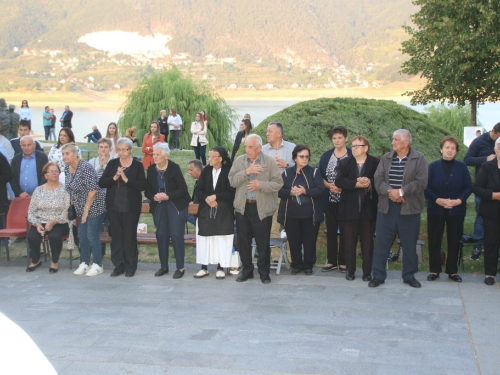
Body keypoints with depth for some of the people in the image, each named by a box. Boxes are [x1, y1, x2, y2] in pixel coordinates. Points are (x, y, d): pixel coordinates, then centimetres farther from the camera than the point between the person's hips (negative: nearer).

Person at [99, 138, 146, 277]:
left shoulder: (137, 165, -2)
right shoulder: (112, 164, 5)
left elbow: (142, 185, -12)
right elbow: (101, 183, 0)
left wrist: (126, 179, -20)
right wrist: (114, 178, -15)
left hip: (131, 207, -3)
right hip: (114, 206, 3)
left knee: (130, 236, 3)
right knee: (117, 235, 7)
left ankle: (130, 267, 13)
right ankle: (118, 265, 16)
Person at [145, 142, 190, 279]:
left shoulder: (174, 167, -11)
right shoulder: (151, 169, 1)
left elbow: (183, 189, -12)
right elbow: (148, 191, 5)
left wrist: (168, 196, -21)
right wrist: (154, 197, -16)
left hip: (176, 205, -4)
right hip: (159, 205, 4)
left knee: (176, 235, -7)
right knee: (161, 235, 6)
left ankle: (180, 267, 2)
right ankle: (164, 266, 18)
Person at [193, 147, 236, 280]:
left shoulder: (229, 171, -6)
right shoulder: (205, 171, 7)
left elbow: (231, 192, -9)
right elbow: (198, 190, 5)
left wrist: (215, 197, -13)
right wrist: (206, 199, -13)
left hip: (224, 211, -4)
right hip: (206, 210, 4)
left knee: (222, 238, -2)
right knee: (204, 238, 4)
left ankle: (221, 268, 6)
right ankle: (204, 268, 11)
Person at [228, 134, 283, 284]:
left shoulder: (270, 162, -4)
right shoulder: (239, 161, 6)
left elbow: (278, 183, -8)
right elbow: (232, 181, -3)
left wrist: (260, 185, -20)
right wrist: (246, 172, -17)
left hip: (262, 208, -3)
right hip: (243, 206, 3)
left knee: (263, 242, 3)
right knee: (243, 240, 10)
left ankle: (264, 272, 17)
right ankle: (247, 270, 24)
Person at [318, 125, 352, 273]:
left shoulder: (352, 155, -2)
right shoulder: (326, 155, 9)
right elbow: (320, 176, 10)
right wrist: (329, 185, -8)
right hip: (330, 200, 3)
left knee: (345, 231, 2)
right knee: (331, 231, 8)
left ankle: (343, 262, 11)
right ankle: (331, 261, 17)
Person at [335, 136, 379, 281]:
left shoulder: (375, 163, 0)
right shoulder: (344, 163, 6)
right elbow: (339, 180, -7)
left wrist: (369, 182, -23)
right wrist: (356, 184, -18)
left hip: (368, 209, -2)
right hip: (349, 209, 2)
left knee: (367, 241, 5)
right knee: (349, 241, 6)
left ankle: (367, 272, 13)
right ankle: (350, 271, 15)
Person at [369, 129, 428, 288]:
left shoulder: (419, 159, -2)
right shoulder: (386, 158, 9)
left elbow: (421, 182, -12)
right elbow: (378, 179, 0)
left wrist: (401, 192, -19)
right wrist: (389, 191, -17)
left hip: (409, 208, -2)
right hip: (386, 207, 3)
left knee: (409, 244, 7)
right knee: (381, 243, 4)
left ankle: (409, 276, 21)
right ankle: (378, 275, 13)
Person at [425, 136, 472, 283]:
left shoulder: (461, 167, 3)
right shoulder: (433, 166, 2)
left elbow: (468, 187, 1)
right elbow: (426, 187, -2)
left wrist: (459, 200, -14)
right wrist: (438, 200, -16)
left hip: (456, 210, 0)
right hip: (436, 209, 0)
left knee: (454, 241, 5)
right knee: (434, 240, 2)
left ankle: (452, 271, 15)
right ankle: (434, 270, 12)